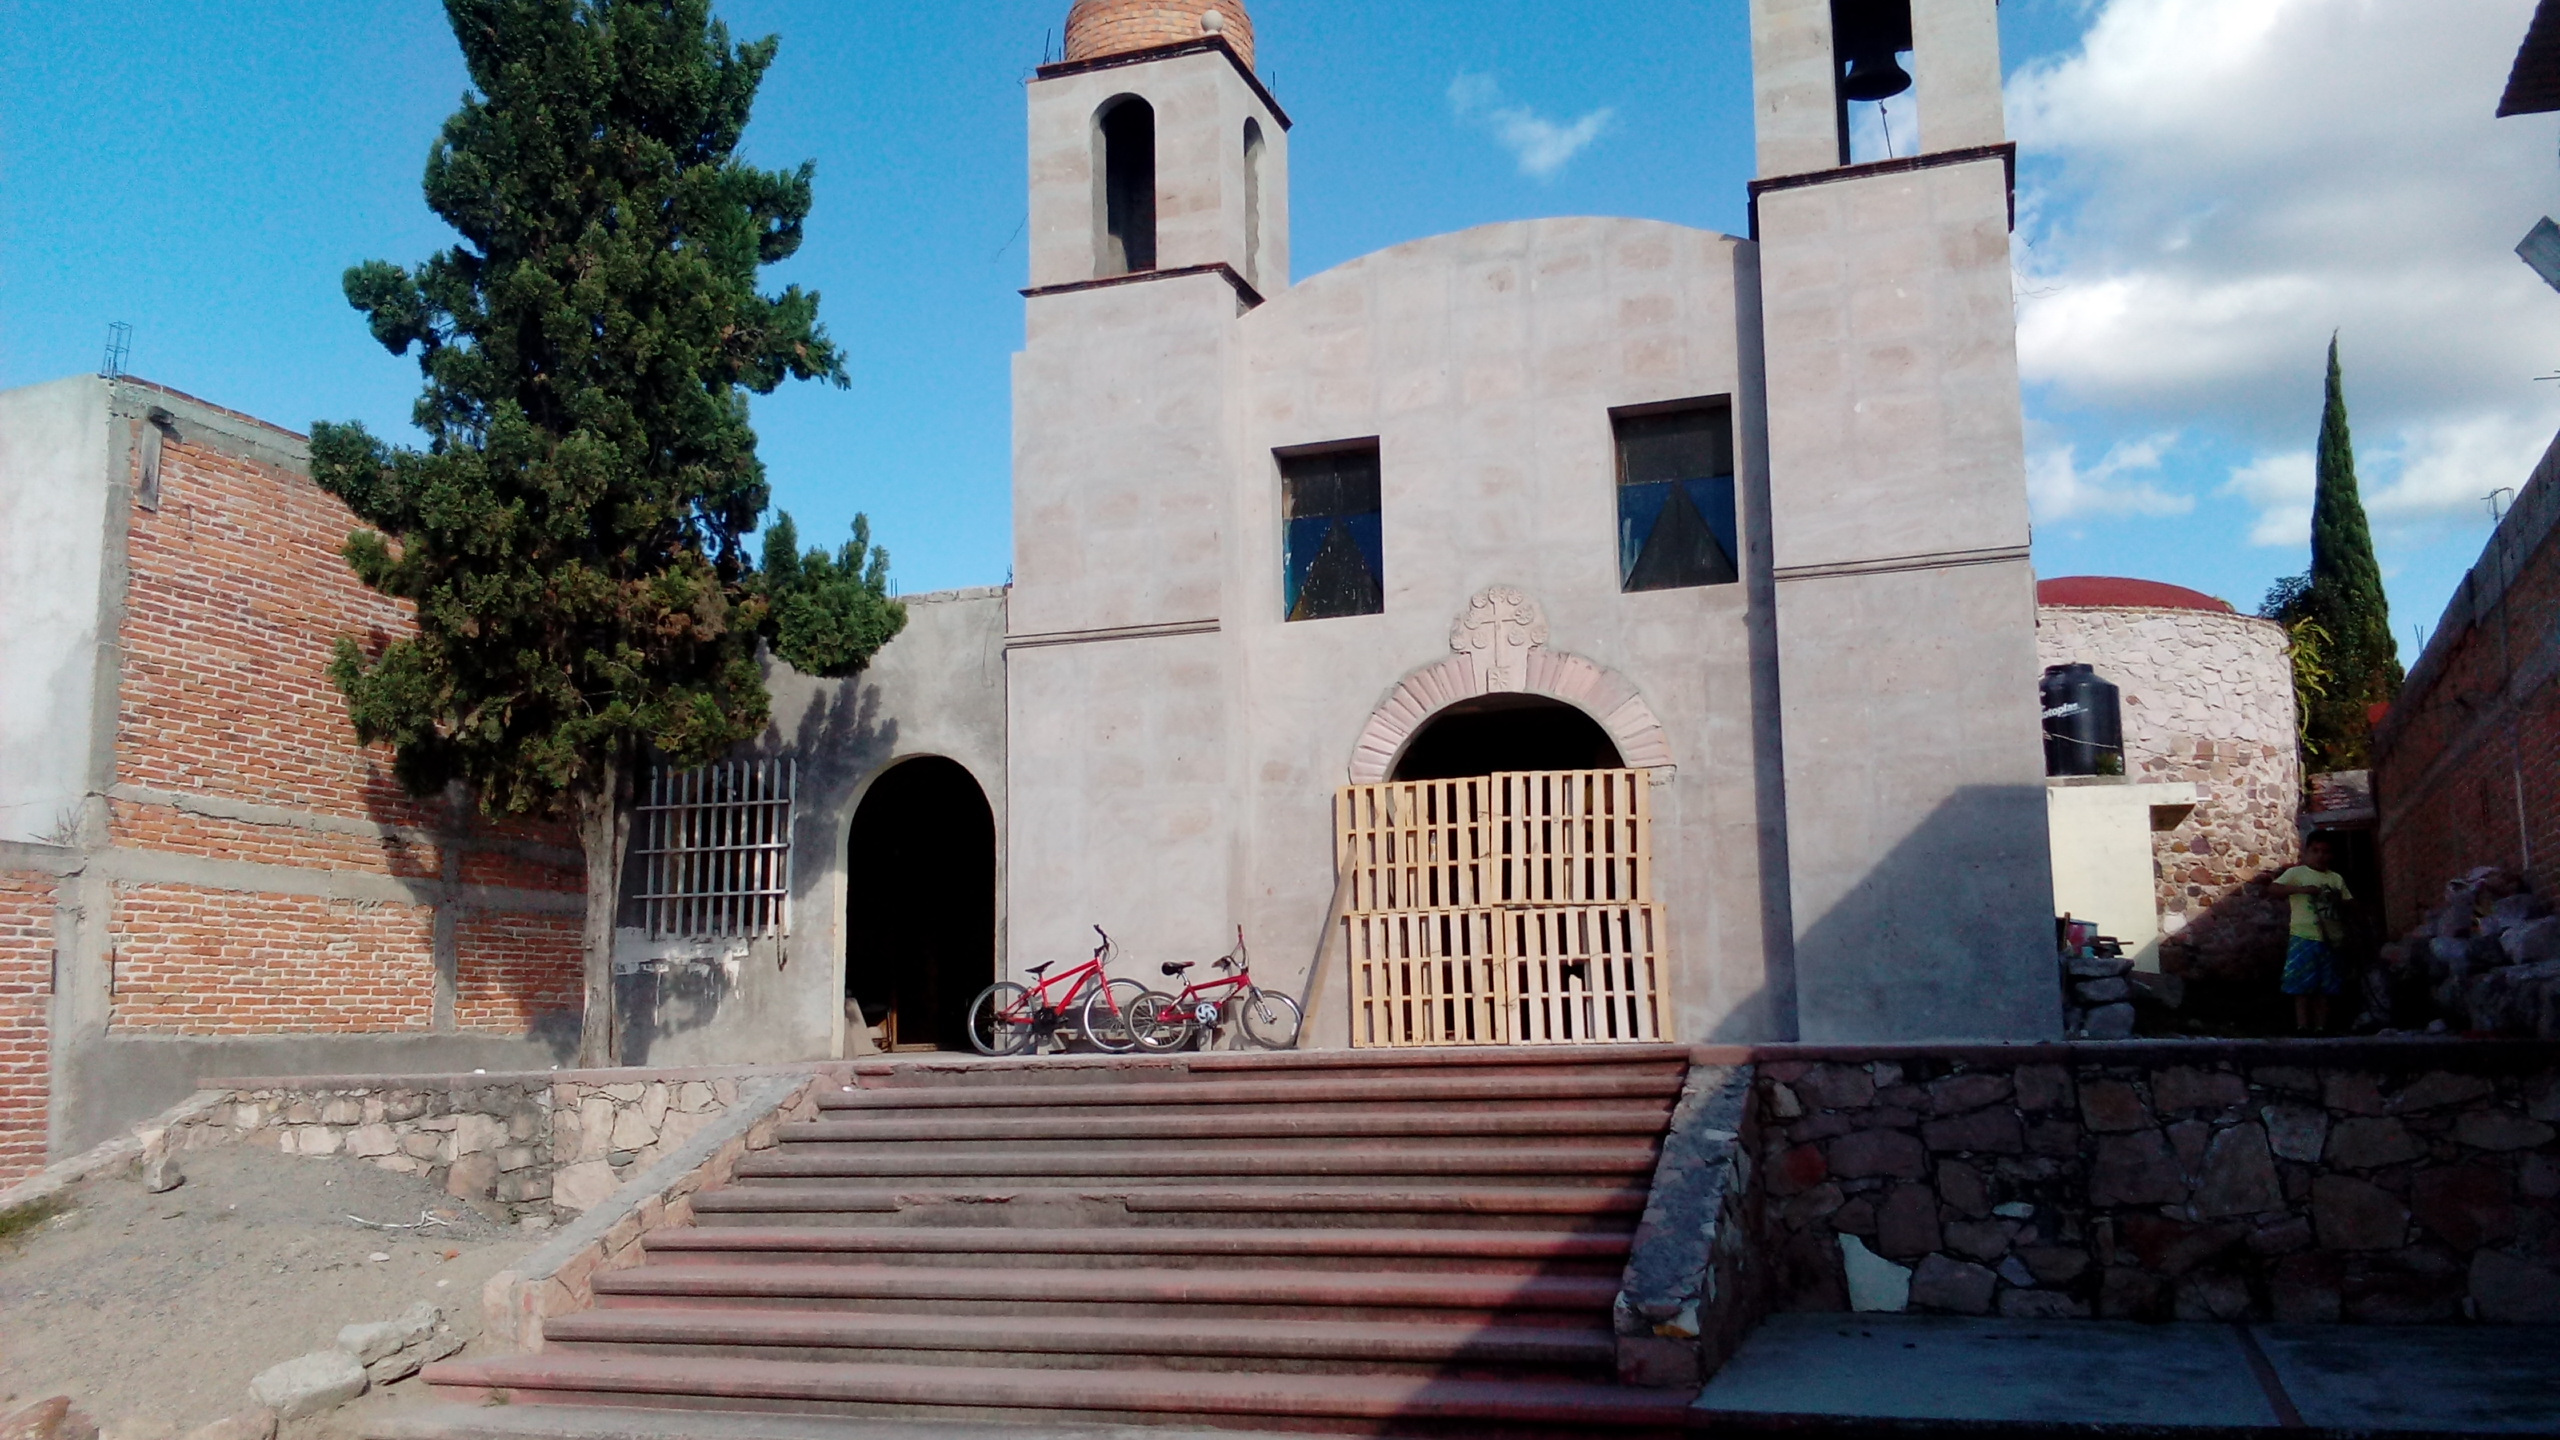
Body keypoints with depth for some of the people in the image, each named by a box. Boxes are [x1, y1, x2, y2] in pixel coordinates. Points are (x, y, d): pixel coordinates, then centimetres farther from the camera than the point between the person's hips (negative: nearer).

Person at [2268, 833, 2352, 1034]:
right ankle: (2302, 1026, -3)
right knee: (2302, 986, -5)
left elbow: (2345, 906, 13)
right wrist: (2301, 889, -23)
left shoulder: (2337, 879, 12)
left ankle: (2321, 1026, 11)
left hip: (2331, 940, 4)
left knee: (2325, 987, 6)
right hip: (2303, 937, -4)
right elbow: (2272, 889, -12)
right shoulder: (2296, 873, 0)